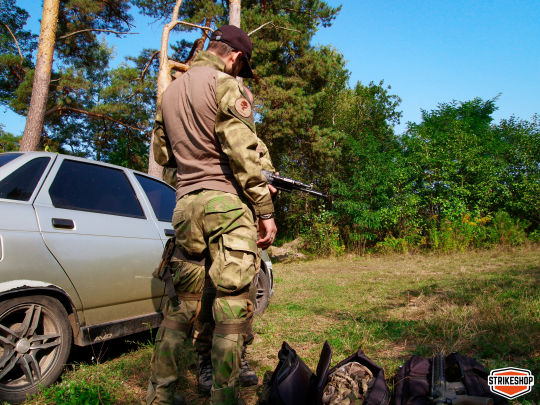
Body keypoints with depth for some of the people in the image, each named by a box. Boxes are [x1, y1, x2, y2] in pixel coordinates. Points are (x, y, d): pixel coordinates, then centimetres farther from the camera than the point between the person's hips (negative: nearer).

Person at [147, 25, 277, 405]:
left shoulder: (170, 92, 19)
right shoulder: (225, 85, -3)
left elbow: (161, 153, 24)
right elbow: (243, 153, -13)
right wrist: (265, 210, -11)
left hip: (186, 203, 7)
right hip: (227, 201, -7)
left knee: (182, 304, 14)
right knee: (232, 307, -2)